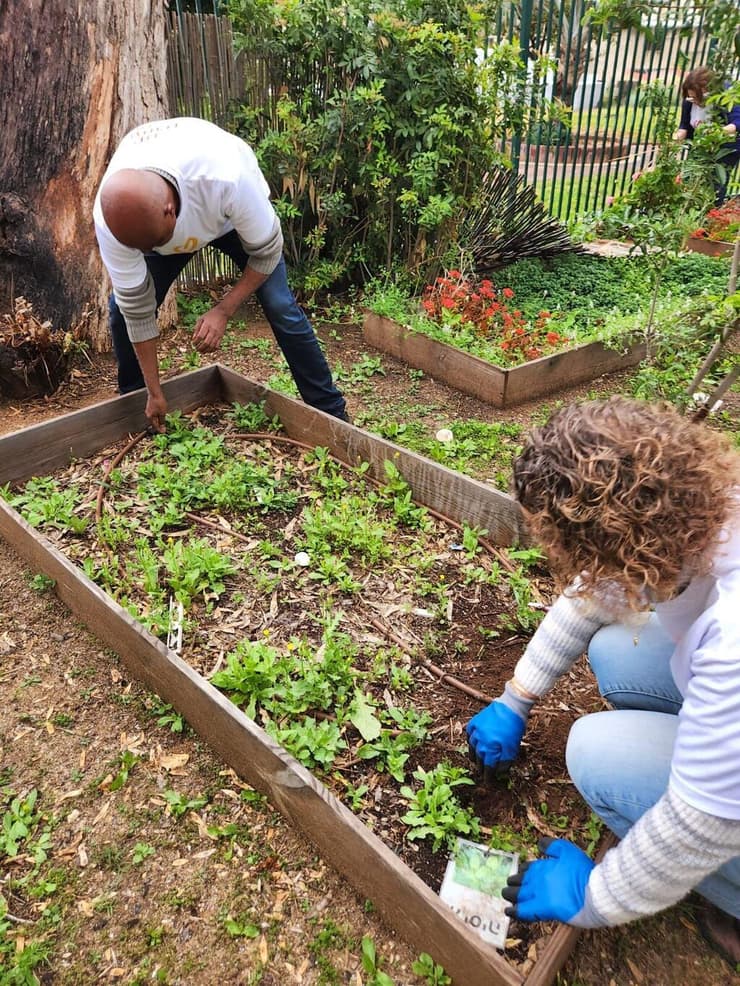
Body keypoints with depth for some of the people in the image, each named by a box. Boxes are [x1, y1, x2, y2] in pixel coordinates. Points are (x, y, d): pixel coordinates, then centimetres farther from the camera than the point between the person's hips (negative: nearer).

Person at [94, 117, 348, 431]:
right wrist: (155, 392, -19)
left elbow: (267, 251, -26)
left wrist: (223, 311, -33)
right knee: (122, 309, -9)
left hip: (234, 216, -2)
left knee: (280, 307, -16)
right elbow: (137, 307, -25)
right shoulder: (111, 218, -35)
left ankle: (331, 411, -1)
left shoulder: (227, 179, -46)